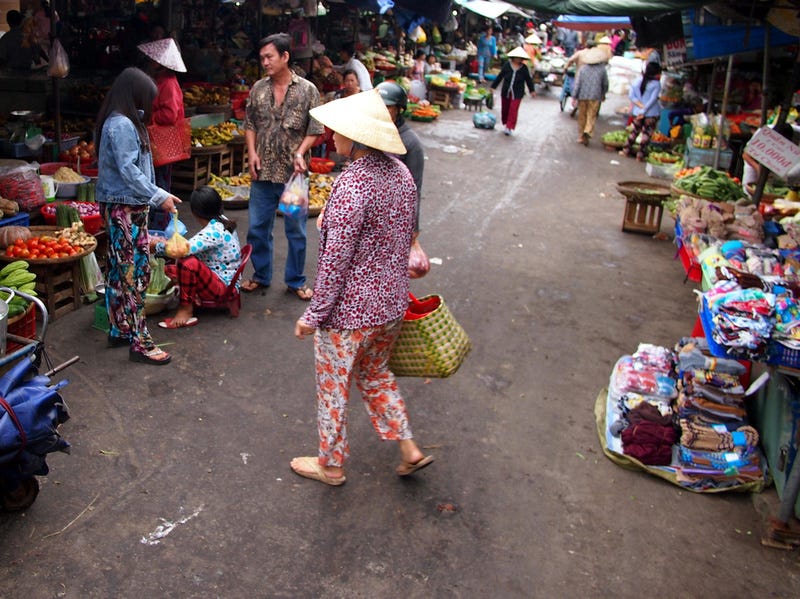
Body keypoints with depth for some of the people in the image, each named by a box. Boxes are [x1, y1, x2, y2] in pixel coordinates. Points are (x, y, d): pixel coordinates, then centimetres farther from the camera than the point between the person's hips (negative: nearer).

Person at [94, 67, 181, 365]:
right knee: (134, 272, -6)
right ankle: (140, 343, -1)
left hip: (119, 207, 10)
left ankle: (119, 330, 27)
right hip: (127, 209, -10)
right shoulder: (122, 125, -17)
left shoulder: (120, 122, 13)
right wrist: (159, 196, -17)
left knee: (119, 271, 16)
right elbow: (128, 170, -21)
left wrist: (155, 195, 10)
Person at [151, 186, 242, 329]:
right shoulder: (220, 221, 4)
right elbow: (194, 247, 14)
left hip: (222, 286, -10)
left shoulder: (214, 231, -25)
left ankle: (186, 310, -17)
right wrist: (167, 243, 6)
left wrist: (157, 246, -18)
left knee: (189, 262, -33)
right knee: (169, 270, 10)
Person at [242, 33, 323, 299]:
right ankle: (261, 275, 28)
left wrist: (300, 153, -17)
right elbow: (249, 124, 11)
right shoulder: (258, 88, 5)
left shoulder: (307, 90, -4)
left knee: (296, 231, 7)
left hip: (293, 174, -3)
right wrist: (252, 152, -4)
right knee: (257, 228, 11)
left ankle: (295, 280, 22)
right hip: (262, 173, 3)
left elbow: (315, 130, -3)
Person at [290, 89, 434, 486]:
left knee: (333, 386, 14)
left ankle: (331, 464, 33)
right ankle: (409, 450, 31)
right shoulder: (401, 173, 0)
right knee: (375, 374, 28)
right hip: (392, 303, 8)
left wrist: (314, 314, -13)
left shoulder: (353, 184, -25)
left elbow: (335, 259, -23)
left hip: (349, 309, -8)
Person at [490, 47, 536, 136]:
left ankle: (510, 128, -9)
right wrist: (493, 86, 10)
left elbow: (529, 79, 7)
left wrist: (532, 90, 8)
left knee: (513, 110, -10)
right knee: (505, 109, 12)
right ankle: (505, 124, 33)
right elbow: (500, 76, 6)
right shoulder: (507, 65, -2)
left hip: (517, 93, -2)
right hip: (505, 92, 2)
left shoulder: (524, 68, -3)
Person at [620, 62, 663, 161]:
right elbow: (653, 99, -16)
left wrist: (640, 105, -8)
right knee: (646, 133, 3)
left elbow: (631, 95, -3)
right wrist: (644, 110, -13)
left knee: (635, 131, 19)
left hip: (637, 112, 4)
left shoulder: (638, 81, 3)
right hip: (651, 113, -4)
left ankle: (627, 150, 23)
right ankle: (641, 154, 1)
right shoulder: (656, 84, -9)